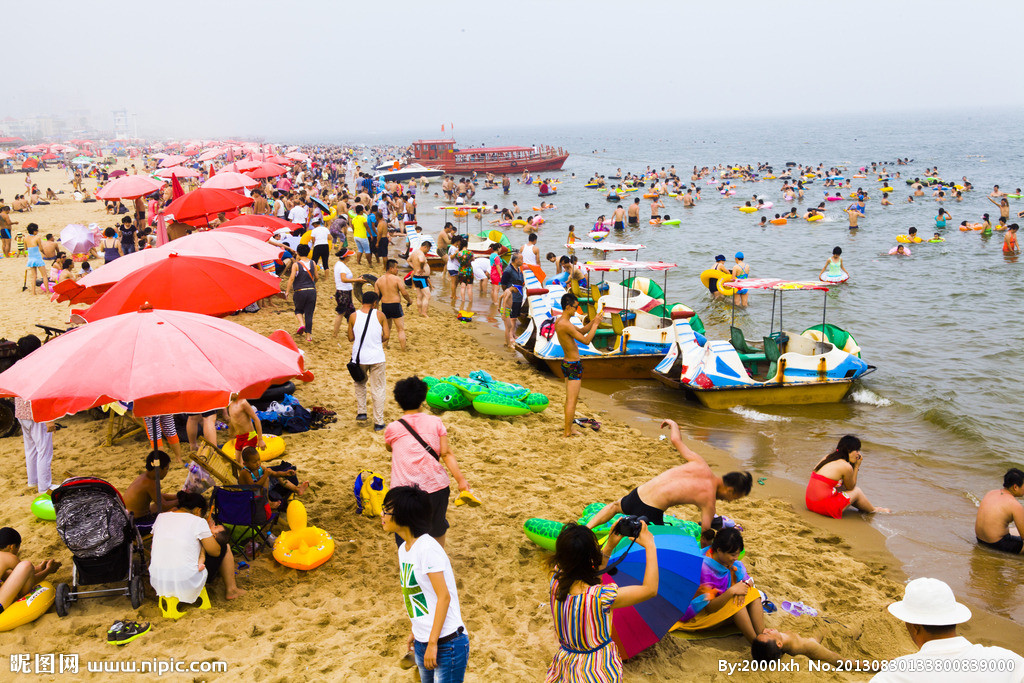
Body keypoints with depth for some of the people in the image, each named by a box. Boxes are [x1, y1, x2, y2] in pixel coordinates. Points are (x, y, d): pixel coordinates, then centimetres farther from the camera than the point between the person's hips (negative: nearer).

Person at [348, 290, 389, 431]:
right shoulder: (380, 315, -3)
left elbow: (350, 338, 4)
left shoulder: (353, 316, -1)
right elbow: (386, 336, -4)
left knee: (360, 384, 27)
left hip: (359, 357, 1)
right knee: (378, 389, 6)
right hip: (376, 357, -1)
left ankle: (361, 412, 22)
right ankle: (378, 423, 7)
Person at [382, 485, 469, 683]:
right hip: (421, 644, 9)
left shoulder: (427, 548, -19)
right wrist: (415, 631, 15)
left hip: (447, 644, -9)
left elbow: (443, 597, -20)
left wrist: (433, 643, -20)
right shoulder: (403, 549, 8)